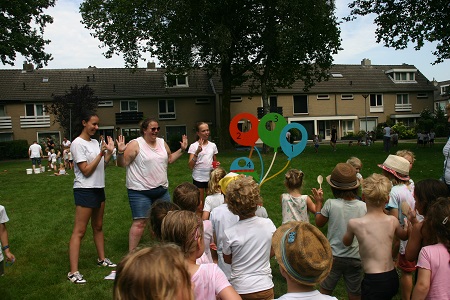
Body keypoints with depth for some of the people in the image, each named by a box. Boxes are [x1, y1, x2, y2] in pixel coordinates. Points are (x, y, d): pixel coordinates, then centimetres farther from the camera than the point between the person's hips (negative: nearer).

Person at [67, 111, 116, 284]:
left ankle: (102, 259, 32)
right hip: (85, 190, -8)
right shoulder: (78, 144, -13)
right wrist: (101, 154, -18)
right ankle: (73, 272, -2)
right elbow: (86, 171, -17)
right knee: (79, 231, -6)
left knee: (98, 227, 18)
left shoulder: (95, 142, 11)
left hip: (99, 189, 8)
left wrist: (109, 152, 3)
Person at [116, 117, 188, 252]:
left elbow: (169, 159, 22)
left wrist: (182, 150, 14)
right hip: (140, 191, -6)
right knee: (139, 222, -3)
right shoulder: (135, 144, -10)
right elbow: (122, 164, -11)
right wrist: (120, 152, -29)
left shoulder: (162, 142, 10)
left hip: (161, 189, 7)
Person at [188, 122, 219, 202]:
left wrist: (216, 164, -7)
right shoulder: (194, 146, -7)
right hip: (198, 178, -3)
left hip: (211, 178, 3)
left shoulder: (213, 145, 4)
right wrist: (197, 152, -27)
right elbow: (190, 166, -15)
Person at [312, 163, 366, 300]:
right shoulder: (363, 206, -11)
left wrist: (319, 202, 9)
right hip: (355, 258, 2)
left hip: (333, 257, -1)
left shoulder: (330, 204, -17)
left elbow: (319, 223, -1)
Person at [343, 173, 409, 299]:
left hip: (374, 281, -6)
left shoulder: (355, 223, -14)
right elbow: (404, 236, 21)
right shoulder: (393, 221, -4)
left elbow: (346, 243, 8)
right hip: (393, 278, 6)